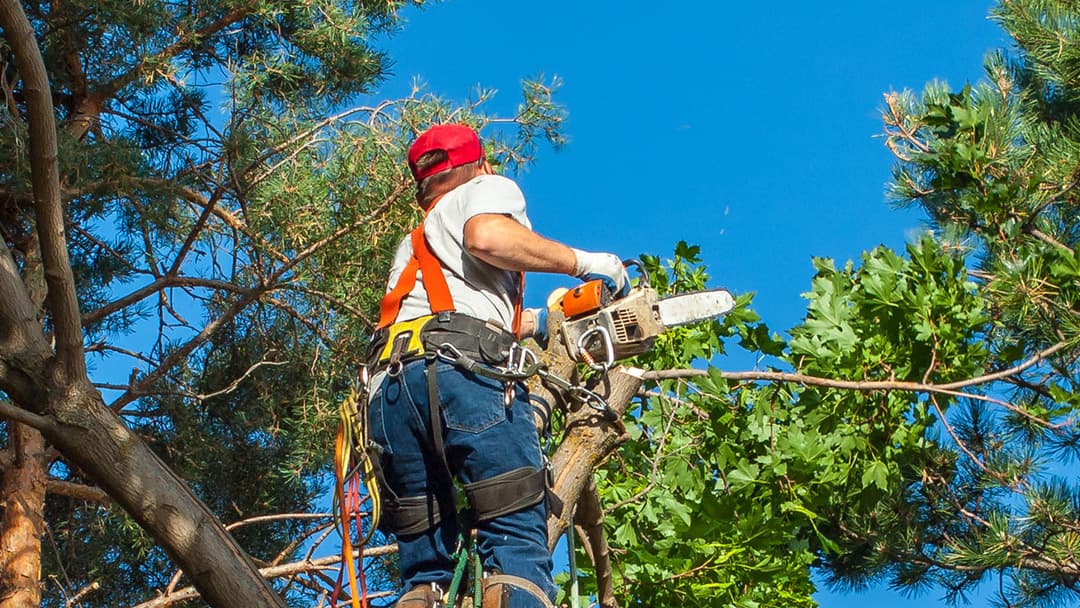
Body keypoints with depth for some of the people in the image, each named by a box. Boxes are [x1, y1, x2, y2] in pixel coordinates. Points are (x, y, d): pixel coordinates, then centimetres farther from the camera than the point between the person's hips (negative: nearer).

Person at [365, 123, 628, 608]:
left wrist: (536, 321, 50)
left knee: (425, 563, 7)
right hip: (461, 373, -6)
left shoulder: (412, 246, 39)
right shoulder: (490, 187, 20)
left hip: (388, 383, 6)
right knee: (518, 538, -10)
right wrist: (582, 263, 6)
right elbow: (487, 237, -4)